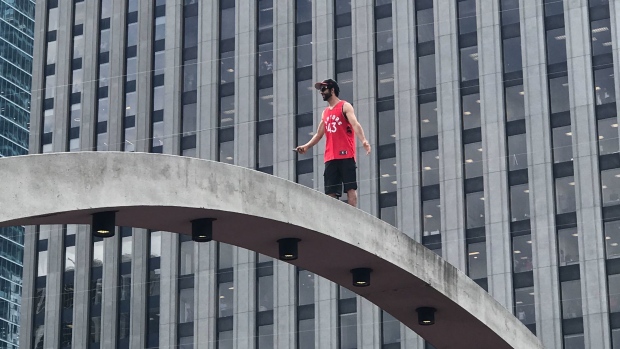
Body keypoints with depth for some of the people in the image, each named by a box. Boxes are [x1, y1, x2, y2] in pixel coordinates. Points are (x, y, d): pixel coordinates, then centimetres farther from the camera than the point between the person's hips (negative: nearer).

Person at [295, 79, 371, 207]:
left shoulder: (345, 106, 1)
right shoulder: (325, 112, 21)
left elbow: (355, 125, -14)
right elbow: (319, 134, 25)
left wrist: (364, 140, -31)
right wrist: (306, 146, 11)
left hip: (346, 154, -7)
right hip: (330, 157, 7)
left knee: (350, 187, -9)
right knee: (330, 191, 1)